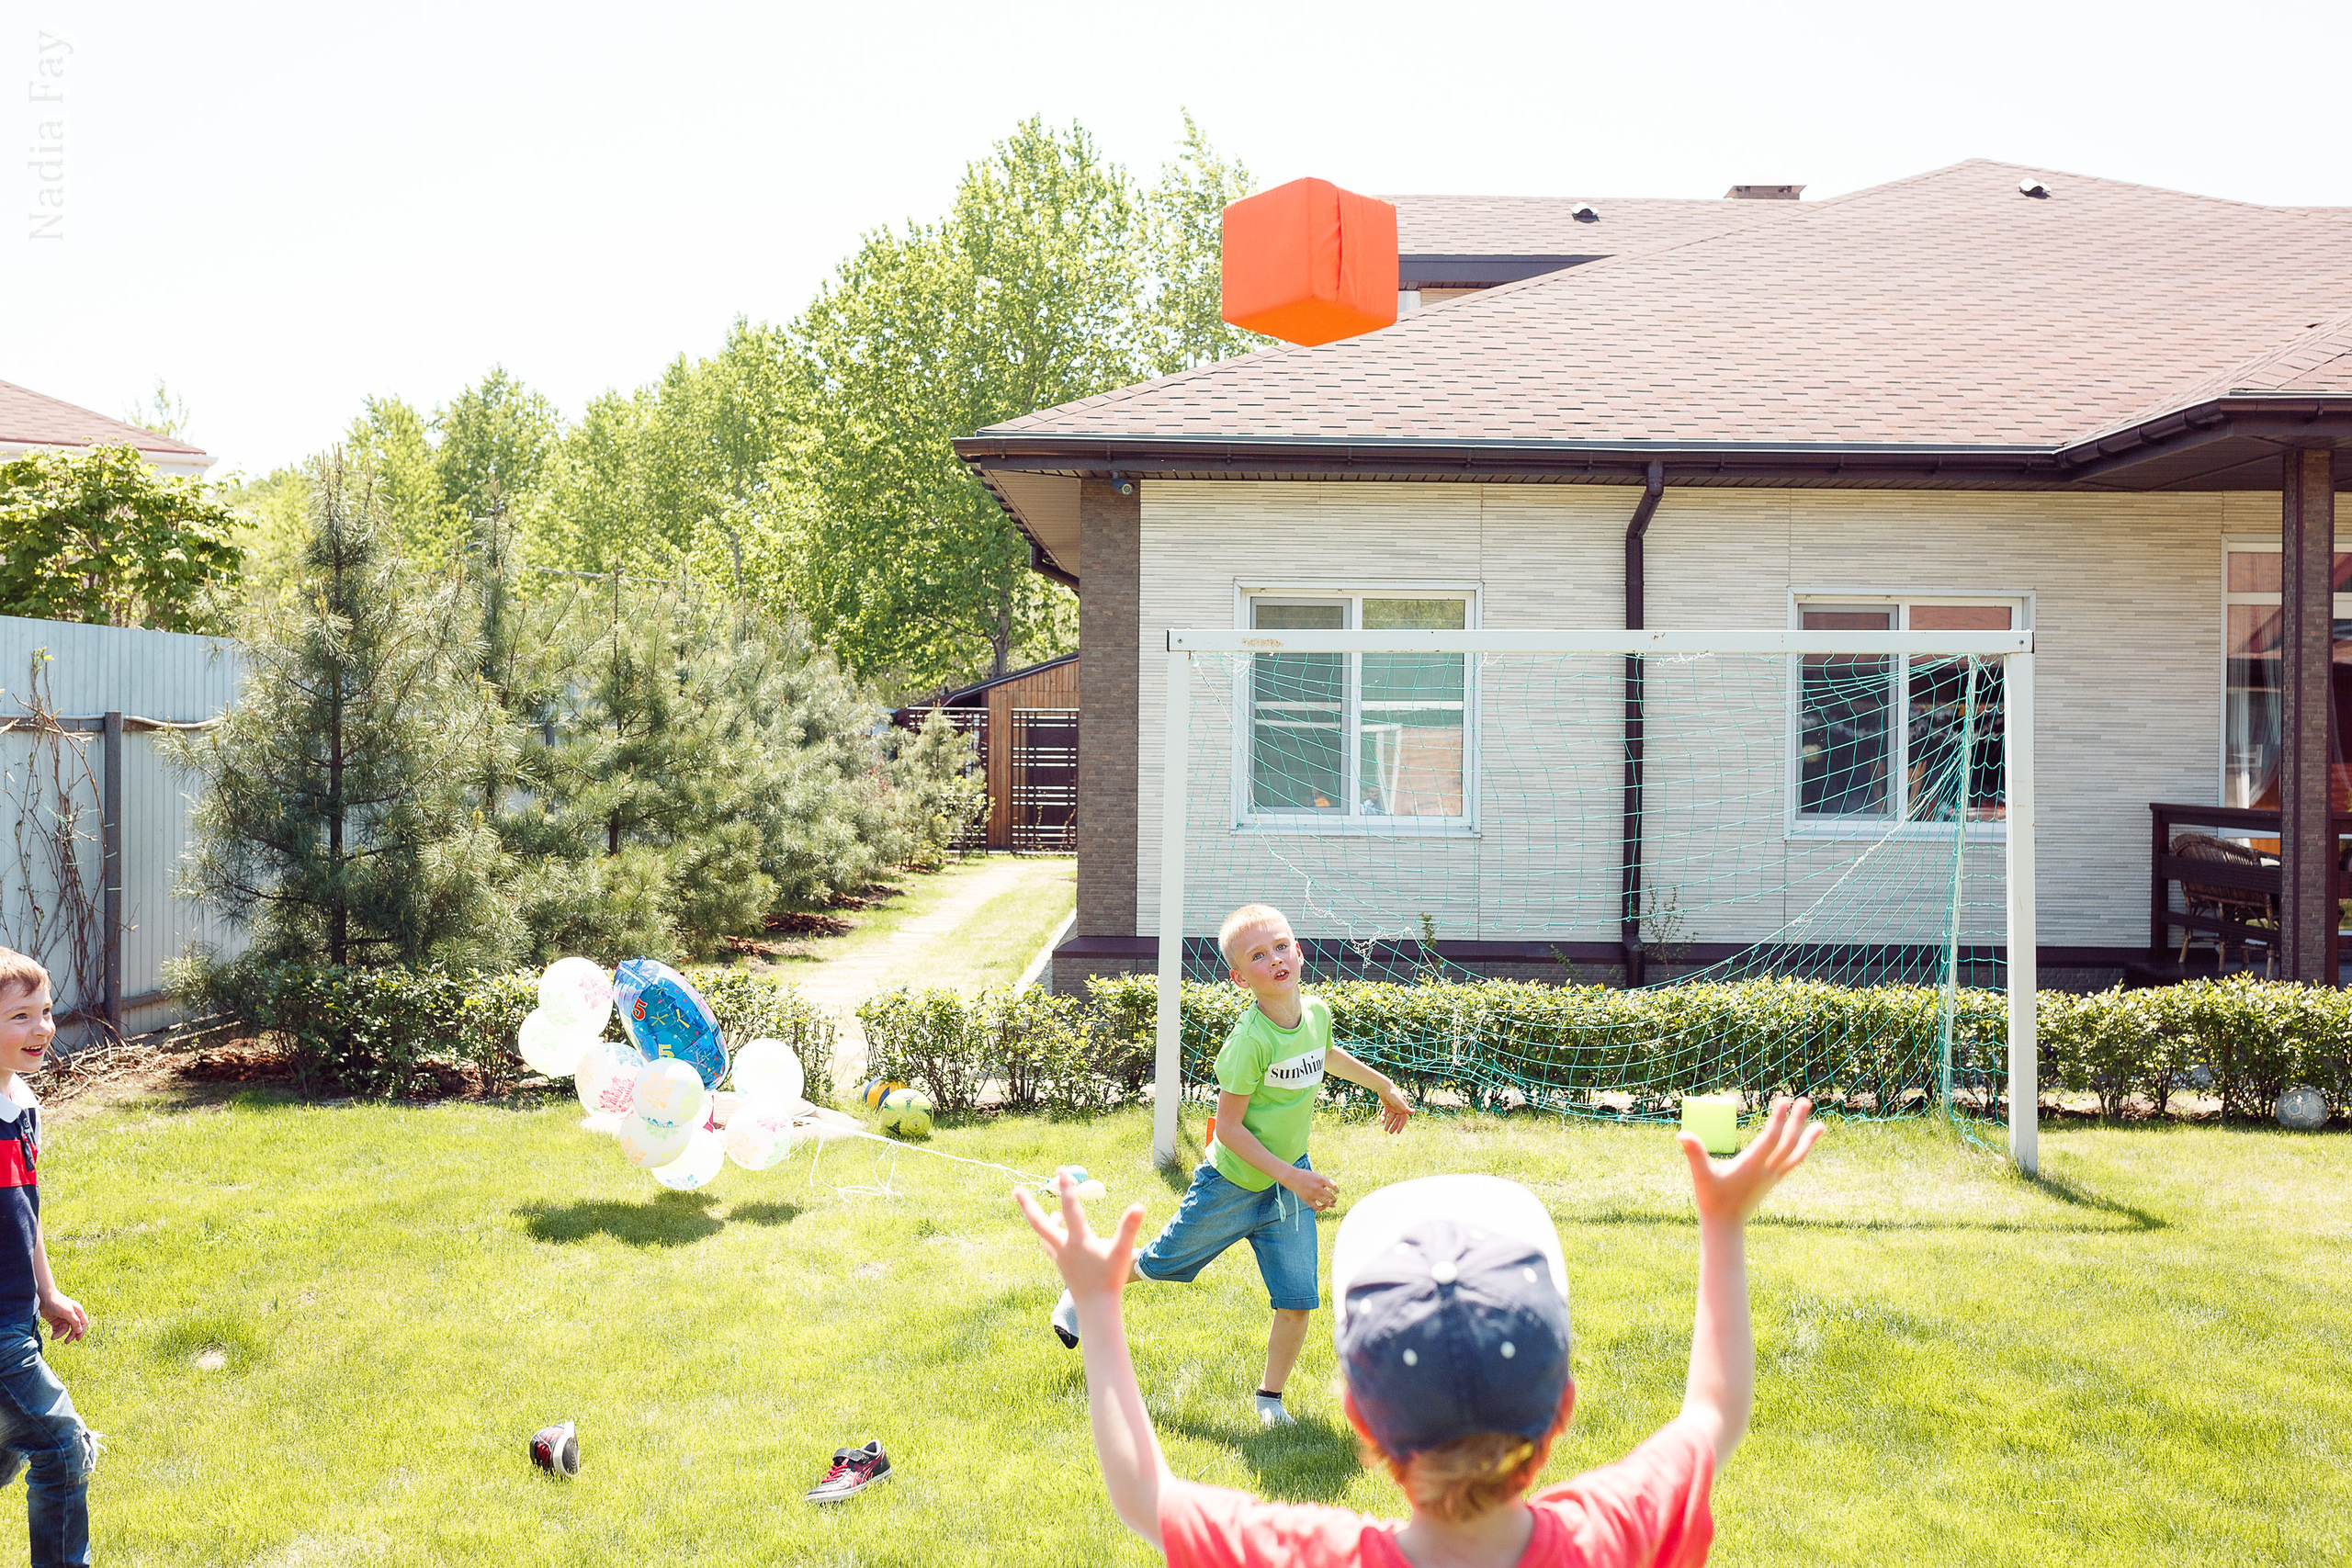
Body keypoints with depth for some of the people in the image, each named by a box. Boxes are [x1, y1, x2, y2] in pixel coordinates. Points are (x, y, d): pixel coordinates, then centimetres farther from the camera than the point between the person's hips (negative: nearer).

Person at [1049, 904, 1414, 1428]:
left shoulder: (1316, 1013, -8)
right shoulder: (1250, 1039, -28)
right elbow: (1227, 1127, -24)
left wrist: (1384, 1087, 32)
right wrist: (1291, 1176, -27)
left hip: (1292, 1180, 5)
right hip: (1233, 1183, -5)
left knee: (1297, 1300, 0)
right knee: (1164, 1261, 14)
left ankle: (1270, 1397, 22)